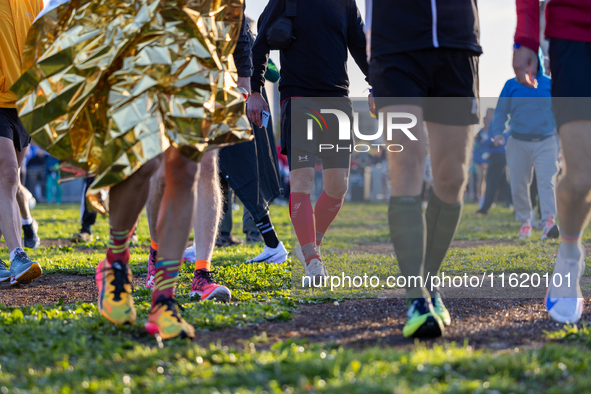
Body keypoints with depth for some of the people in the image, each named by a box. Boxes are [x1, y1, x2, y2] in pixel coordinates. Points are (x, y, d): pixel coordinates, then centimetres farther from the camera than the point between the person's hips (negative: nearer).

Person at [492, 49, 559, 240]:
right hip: (518, 143, 1)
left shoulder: (550, 85, 8)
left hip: (545, 143, -1)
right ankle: (525, 222, 16)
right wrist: (498, 132, -7)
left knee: (547, 181, -17)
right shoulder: (511, 85, 9)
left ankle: (549, 222, -28)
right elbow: (501, 111, 9)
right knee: (519, 185, 2)